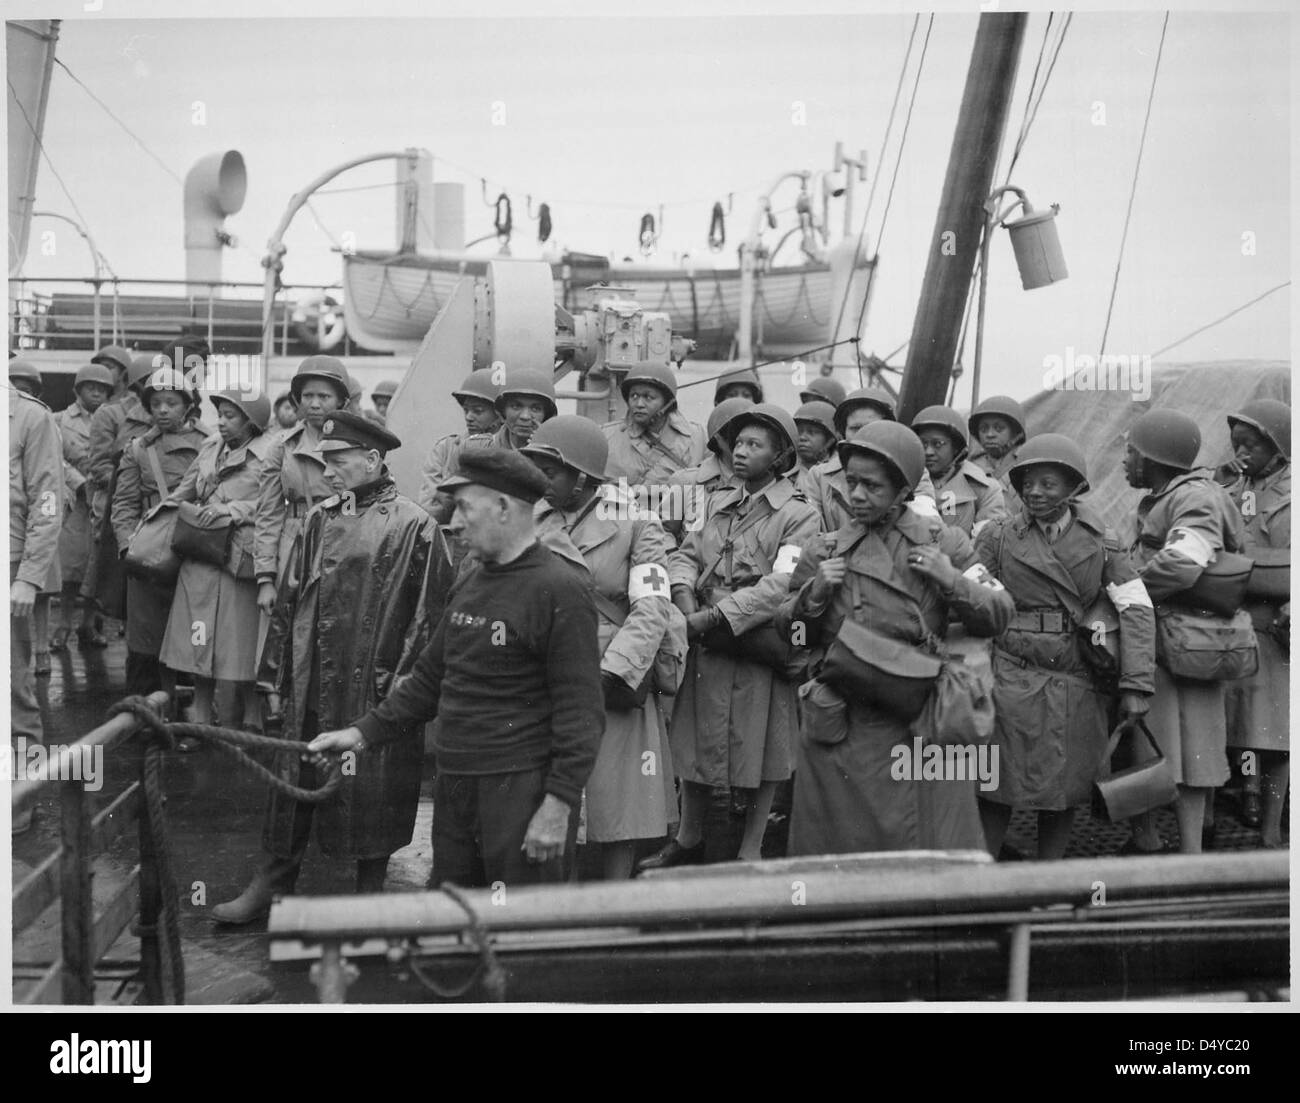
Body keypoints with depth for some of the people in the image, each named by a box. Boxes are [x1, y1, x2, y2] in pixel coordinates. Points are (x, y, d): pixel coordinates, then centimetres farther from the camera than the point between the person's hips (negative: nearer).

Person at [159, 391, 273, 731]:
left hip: (239, 561, -6)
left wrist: (232, 509, -16)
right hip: (199, 558, 6)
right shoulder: (209, 448, 12)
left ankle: (251, 725, 14)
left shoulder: (269, 454, -6)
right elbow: (183, 494, 20)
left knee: (241, 649, -1)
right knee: (198, 648, 8)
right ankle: (200, 724, 20)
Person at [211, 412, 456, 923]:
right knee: (293, 778, 10)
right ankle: (271, 884, 23)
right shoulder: (319, 519, 8)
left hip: (375, 685, -5)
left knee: (375, 788, 6)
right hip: (312, 684, 5)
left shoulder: (413, 526, -8)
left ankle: (371, 887, 23)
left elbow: (429, 609, -9)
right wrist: (278, 669, 9)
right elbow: (290, 596, 12)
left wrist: (406, 678, -11)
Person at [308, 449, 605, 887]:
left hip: (521, 788, -8)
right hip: (453, 789, 8)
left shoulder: (560, 590, -13)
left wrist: (559, 805, -19)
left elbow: (580, 711, -16)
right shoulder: (467, 584, 13)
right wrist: (364, 732, 12)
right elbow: (430, 677, 21)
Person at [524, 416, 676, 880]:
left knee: (616, 820, 1)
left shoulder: (636, 525, -2)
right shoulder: (533, 523, 11)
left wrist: (612, 676, -20)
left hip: (612, 694, -3)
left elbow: (652, 610, -10)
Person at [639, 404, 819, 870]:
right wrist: (684, 596, -13)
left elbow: (781, 586, -19)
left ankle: (750, 850, 22)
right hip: (704, 645, 5)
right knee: (692, 741, 14)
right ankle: (688, 839, 32)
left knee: (760, 750, 6)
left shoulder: (798, 516, -9)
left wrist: (712, 616, -21)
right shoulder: (717, 502, 11)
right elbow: (685, 554, 9)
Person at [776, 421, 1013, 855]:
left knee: (934, 844, 1)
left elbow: (1000, 613, 3)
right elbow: (786, 631, 11)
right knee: (839, 844, 7)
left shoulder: (945, 544, 4)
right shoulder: (823, 550, 6)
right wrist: (813, 594, -7)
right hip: (841, 729, 1)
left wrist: (951, 581, -12)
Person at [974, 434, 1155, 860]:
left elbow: (1137, 609, -2)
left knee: (1063, 793, 10)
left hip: (1078, 685, 1)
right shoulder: (999, 538, 1)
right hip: (1013, 680, -1)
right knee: (995, 789, 1)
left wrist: (1136, 686, -11)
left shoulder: (1100, 542, 3)